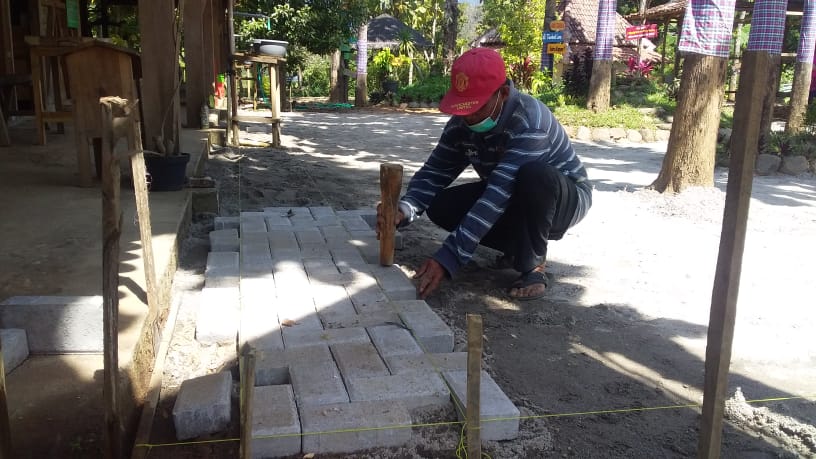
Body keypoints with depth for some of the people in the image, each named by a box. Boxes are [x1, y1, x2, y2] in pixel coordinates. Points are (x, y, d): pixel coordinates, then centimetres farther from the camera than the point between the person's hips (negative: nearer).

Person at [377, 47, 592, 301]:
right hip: (513, 200, 6)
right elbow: (435, 171, -12)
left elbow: (499, 195, -43)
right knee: (441, 206, -15)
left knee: (534, 175, -40)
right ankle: (521, 246, 4)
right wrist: (405, 209, -35)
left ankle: (532, 264, -17)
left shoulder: (529, 122, -35)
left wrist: (448, 258, -48)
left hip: (566, 197, -6)